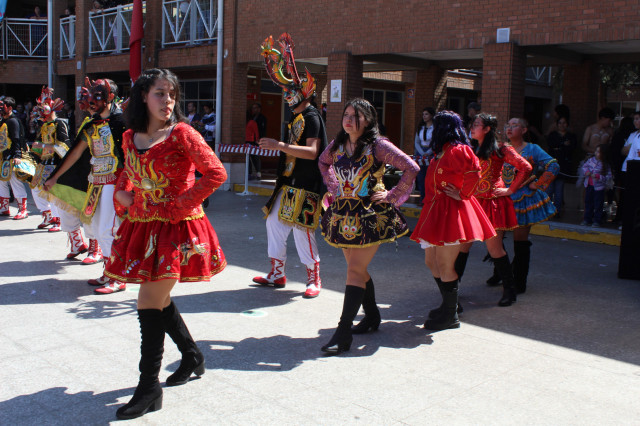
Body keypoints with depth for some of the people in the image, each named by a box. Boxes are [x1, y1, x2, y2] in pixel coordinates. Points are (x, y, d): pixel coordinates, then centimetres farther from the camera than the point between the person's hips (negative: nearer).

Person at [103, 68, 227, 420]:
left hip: (177, 227, -7)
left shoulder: (181, 133, -10)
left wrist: (177, 206, -17)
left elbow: (216, 173, -17)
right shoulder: (130, 137, 8)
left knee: (150, 302, -8)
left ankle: (149, 388, 5)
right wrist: (125, 198, 2)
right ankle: (193, 357, 38)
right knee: (159, 300, 16)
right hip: (144, 226, 7)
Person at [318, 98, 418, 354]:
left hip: (370, 215, -6)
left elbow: (411, 168, -12)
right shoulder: (337, 145, 6)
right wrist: (333, 187, 16)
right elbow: (323, 162, 28)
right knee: (358, 269, 13)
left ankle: (343, 334, -9)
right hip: (343, 214, 6)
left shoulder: (377, 145, -10)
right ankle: (372, 316, 33)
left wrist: (393, 196, -11)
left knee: (355, 270, -10)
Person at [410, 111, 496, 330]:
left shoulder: (457, 150, -14)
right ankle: (449, 305, 30)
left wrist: (462, 194, -18)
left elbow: (474, 172, -28)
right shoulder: (441, 152, 16)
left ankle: (450, 316, 7)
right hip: (436, 210, 10)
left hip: (450, 212, -10)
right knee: (431, 262, 15)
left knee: (444, 266, -5)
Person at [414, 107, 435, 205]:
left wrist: (428, 153, -14)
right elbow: (416, 142, 11)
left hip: (432, 153, -5)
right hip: (420, 152, 5)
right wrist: (422, 153, -4)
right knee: (421, 177, 3)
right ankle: (423, 199, 9)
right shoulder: (420, 127, 14)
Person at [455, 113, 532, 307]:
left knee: (494, 248, -2)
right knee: (462, 246, 1)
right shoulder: (472, 150, 15)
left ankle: (509, 290, 17)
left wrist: (510, 190, -8)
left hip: (492, 203, -5)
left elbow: (525, 168, -9)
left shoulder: (500, 149, -4)